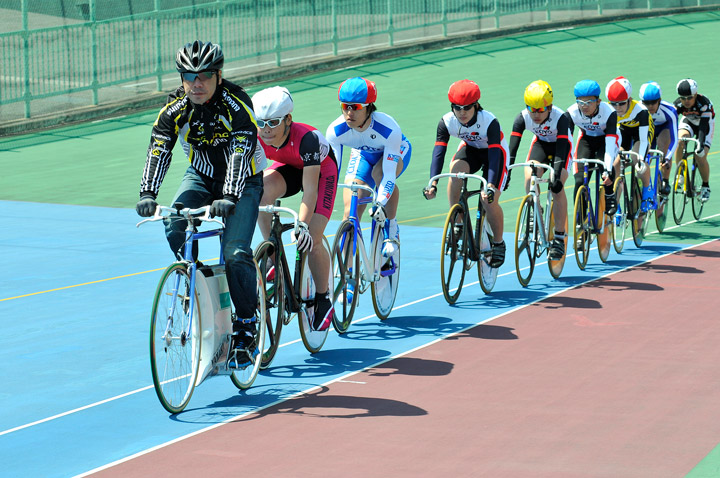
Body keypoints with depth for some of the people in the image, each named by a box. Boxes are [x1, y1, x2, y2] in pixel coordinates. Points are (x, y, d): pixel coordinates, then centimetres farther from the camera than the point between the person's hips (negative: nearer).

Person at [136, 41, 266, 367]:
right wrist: (147, 193, -39)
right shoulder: (175, 108, -15)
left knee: (236, 253, -19)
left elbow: (242, 152, -35)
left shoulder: (236, 104, -25)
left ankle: (245, 328, -4)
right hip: (201, 175, 4)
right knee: (174, 226, -25)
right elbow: (158, 150, -23)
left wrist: (229, 197, -49)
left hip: (243, 180, -4)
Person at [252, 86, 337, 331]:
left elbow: (309, 190, -40)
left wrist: (303, 225, -49)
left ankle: (324, 300, 5)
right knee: (260, 191, -31)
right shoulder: (256, 138, -27)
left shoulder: (306, 138, -39)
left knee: (312, 240, -15)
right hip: (289, 168, 4)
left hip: (321, 170, -4)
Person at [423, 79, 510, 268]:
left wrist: (491, 186, -52)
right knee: (456, 169, -31)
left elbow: (494, 154, -41)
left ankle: (498, 243, 6)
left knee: (489, 200, -19)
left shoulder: (489, 121, -35)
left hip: (494, 151, -3)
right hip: (470, 149, 3)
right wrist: (433, 184, -43)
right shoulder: (447, 121, -26)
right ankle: (457, 224, -18)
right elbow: (439, 151, -30)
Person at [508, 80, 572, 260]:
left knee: (557, 188, -21)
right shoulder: (523, 118, -26)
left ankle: (559, 238, -14)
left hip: (561, 145, -3)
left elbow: (561, 150, -40)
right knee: (529, 179, -23)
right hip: (541, 143, 3)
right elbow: (512, 146, -29)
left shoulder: (560, 118, -35)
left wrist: (557, 176, -50)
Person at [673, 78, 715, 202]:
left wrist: (701, 145, -54)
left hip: (705, 124, -2)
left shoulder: (704, 103, -36)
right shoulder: (678, 104, -27)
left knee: (700, 158, -18)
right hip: (688, 122, 3)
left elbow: (704, 125, -42)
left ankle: (705, 186, 7)